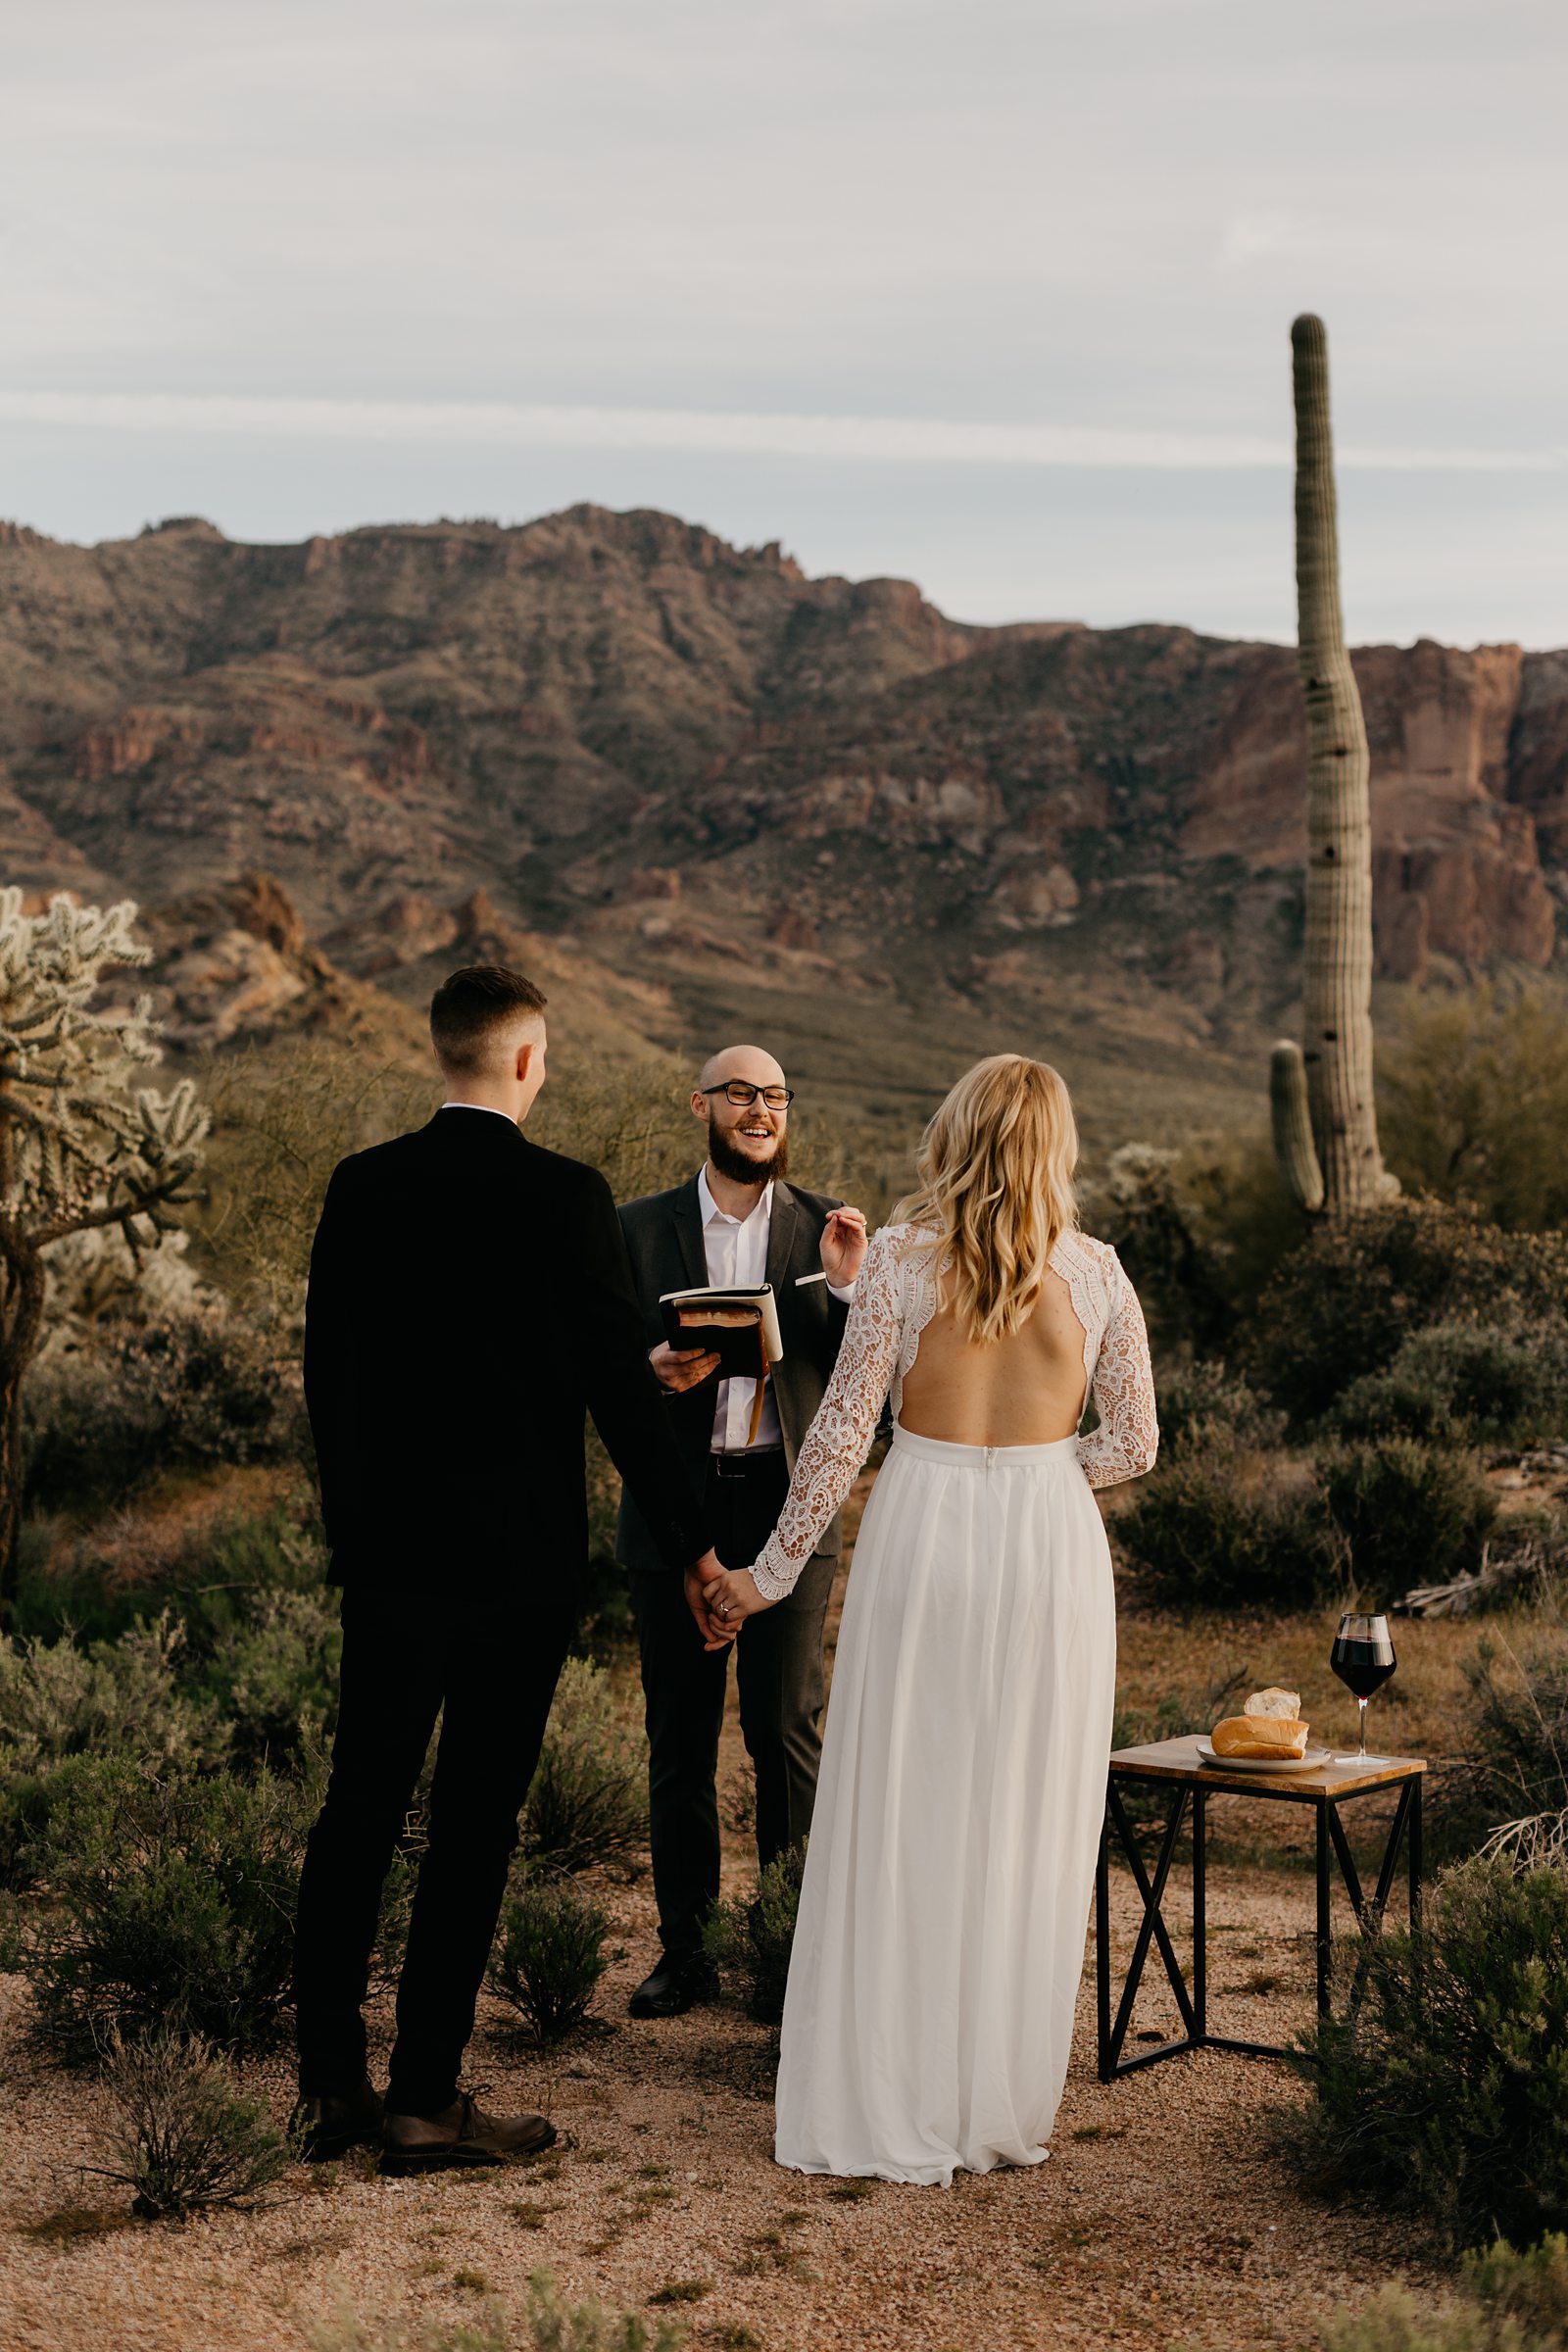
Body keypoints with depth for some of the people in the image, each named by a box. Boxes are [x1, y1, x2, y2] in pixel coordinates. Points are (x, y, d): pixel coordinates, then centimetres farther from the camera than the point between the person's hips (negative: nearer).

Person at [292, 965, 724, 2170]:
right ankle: (424, 2097, 9)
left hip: (387, 1542, 5)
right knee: (473, 1823, 4)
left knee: (359, 1807, 13)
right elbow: (620, 1385, -12)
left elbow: (325, 1369, 8)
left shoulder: (363, 1185, 2)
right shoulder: (565, 1195, -12)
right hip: (517, 1557, -4)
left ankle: (330, 2083, 17)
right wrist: (689, 1544, -3)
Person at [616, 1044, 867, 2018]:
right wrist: (653, 1369, -16)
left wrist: (847, 1286, -16)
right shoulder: (639, 1228, 6)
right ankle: (685, 1947, 17)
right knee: (679, 1740, 7)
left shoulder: (826, 1228, 5)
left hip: (788, 1508, -1)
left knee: (787, 1731, -2)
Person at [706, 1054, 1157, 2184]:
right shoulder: (1096, 1272, 0)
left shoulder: (902, 1257, -5)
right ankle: (1003, 2101, 16)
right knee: (1028, 1832, 9)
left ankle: (894, 2107, 13)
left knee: (899, 1826, 7)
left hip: (922, 1537, -1)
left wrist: (773, 1572, 3)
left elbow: (842, 1429, -5)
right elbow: (1132, 1444, 5)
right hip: (1050, 1546, 1)